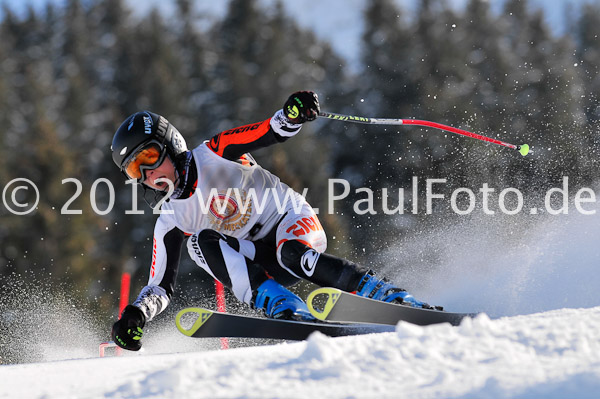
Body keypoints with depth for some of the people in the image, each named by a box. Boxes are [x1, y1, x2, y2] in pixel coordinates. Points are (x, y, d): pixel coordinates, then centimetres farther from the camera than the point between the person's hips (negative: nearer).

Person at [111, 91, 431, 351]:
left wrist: (292, 114, -35)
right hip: (257, 264, 3)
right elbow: (161, 286, 2)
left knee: (294, 255, -38)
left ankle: (399, 300, -39)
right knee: (201, 242, -24)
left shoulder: (211, 155, -8)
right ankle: (287, 311, -41)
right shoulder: (170, 223, 2)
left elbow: (276, 132, -12)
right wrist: (135, 315, -18)